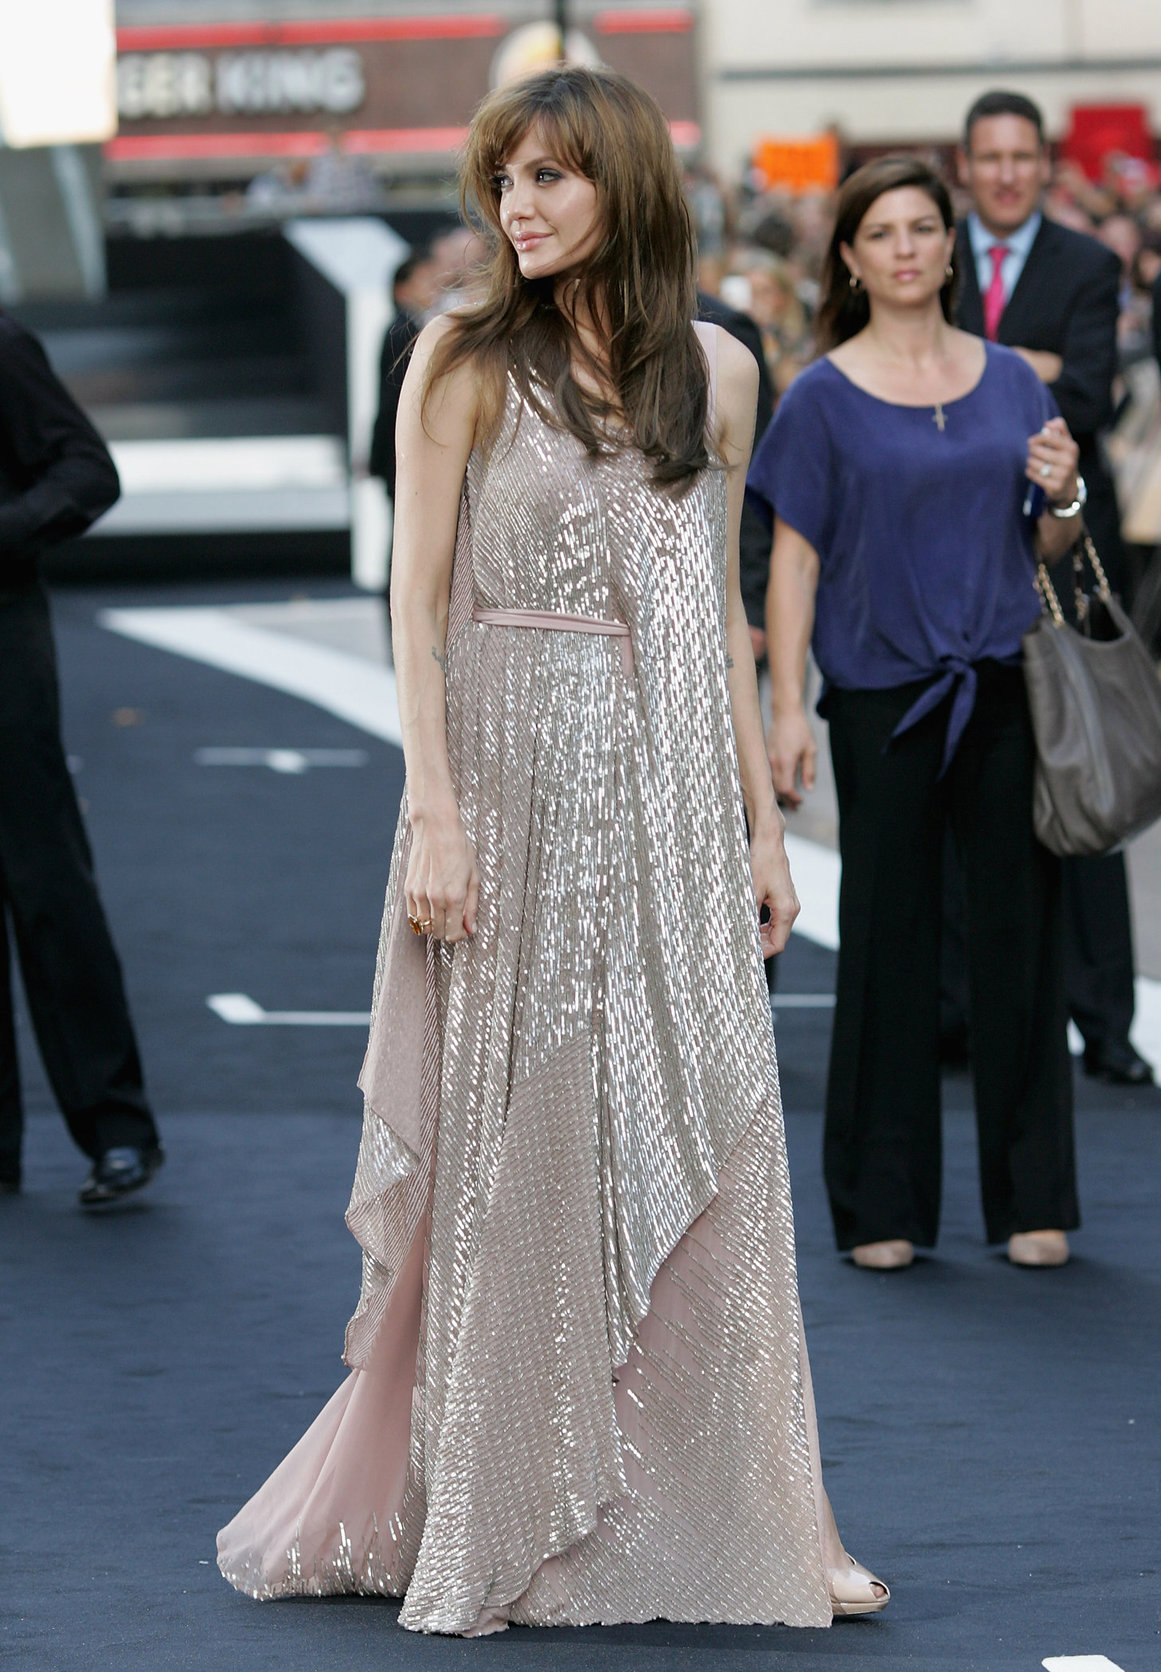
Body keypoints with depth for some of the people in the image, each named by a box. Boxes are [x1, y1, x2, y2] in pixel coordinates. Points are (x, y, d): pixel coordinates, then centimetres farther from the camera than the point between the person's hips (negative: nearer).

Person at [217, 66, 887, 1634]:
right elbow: (416, 600, -5)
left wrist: (763, 821, 11)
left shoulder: (716, 370, 9)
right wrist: (433, 812, -14)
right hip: (518, 780, -3)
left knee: (707, 1144, 2)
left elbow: (723, 611, 14)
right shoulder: (467, 360, -2)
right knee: (515, 1146, 1)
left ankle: (757, 1509, 6)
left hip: (673, 797, 3)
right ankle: (499, 1521, 11)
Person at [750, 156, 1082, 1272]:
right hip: (881, 695, -2)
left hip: (1005, 687, 3)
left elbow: (1044, 547, 15)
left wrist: (1062, 497, -8)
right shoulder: (824, 397, 0)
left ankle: (1031, 1199, 11)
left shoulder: (1011, 381, 9)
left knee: (1020, 929, 3)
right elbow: (795, 559, -2)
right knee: (886, 939, 2)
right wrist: (787, 708, -9)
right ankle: (881, 1208, 10)